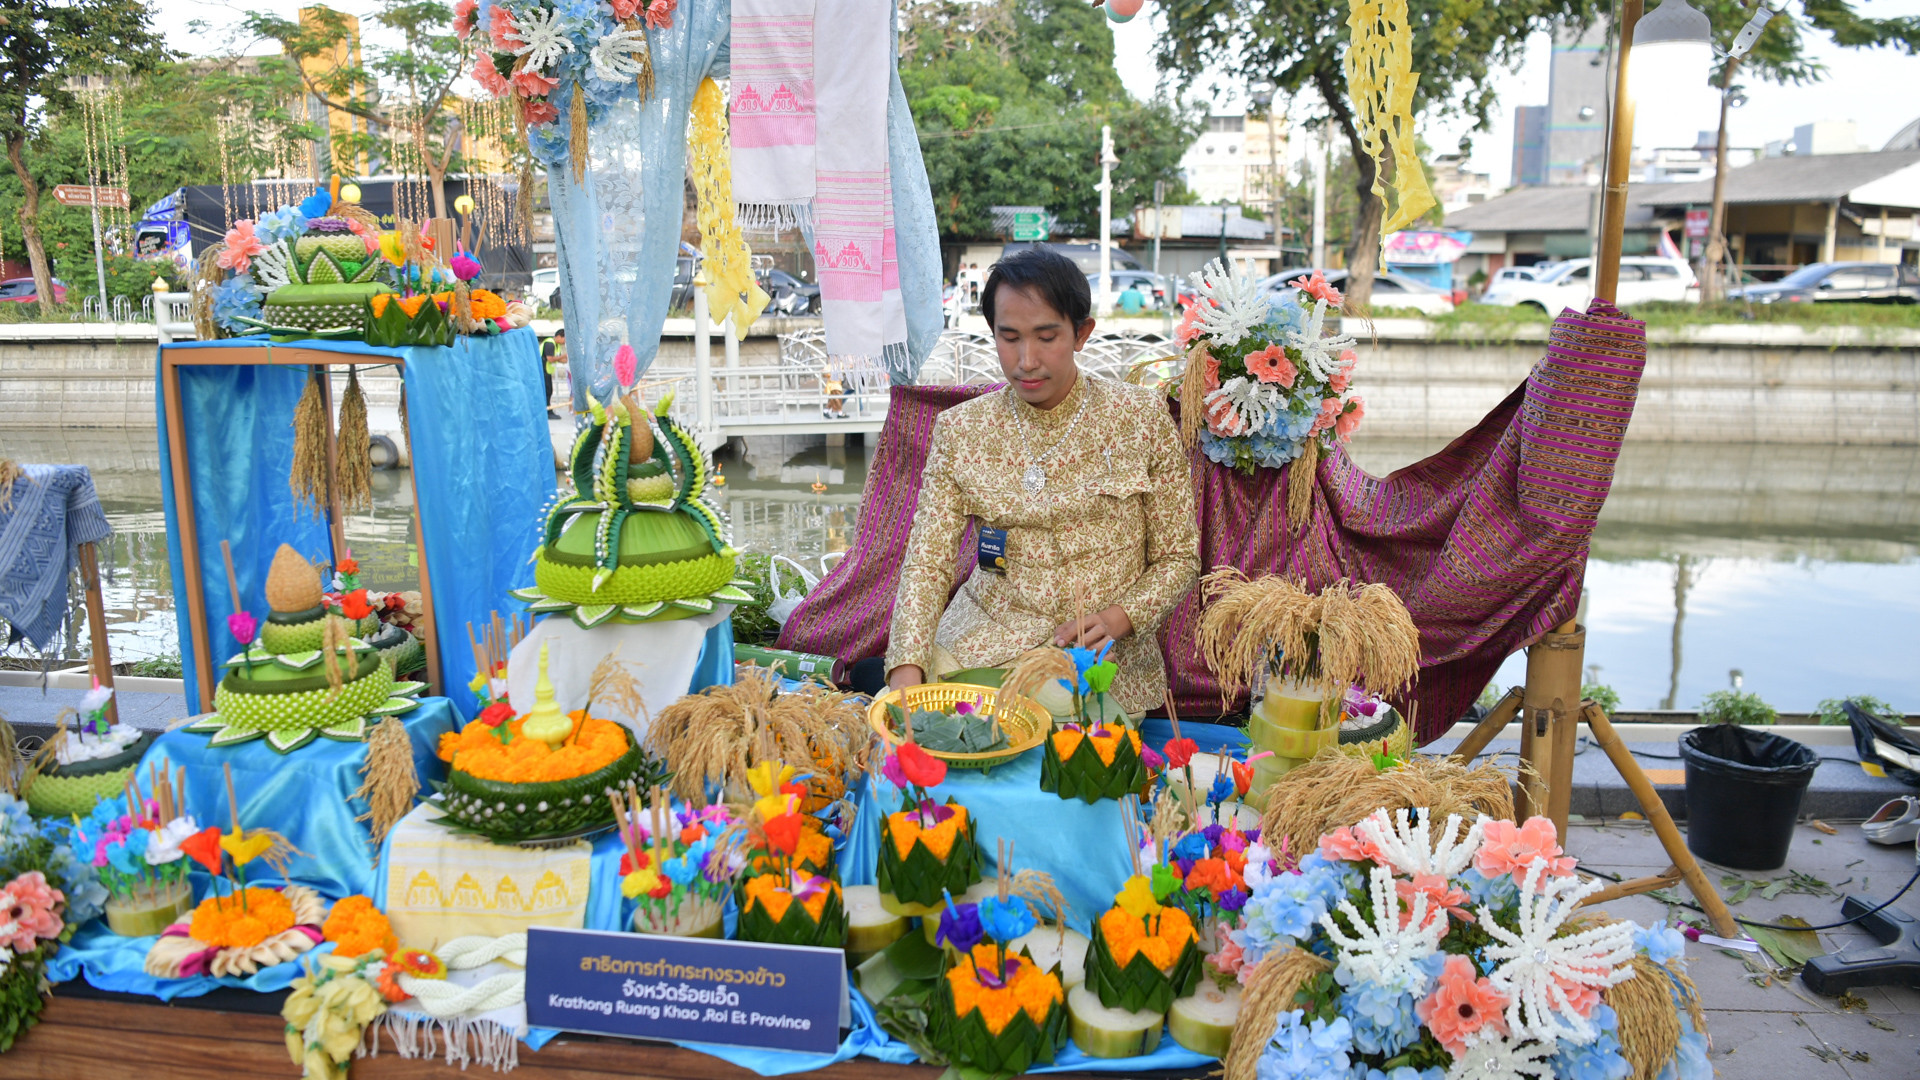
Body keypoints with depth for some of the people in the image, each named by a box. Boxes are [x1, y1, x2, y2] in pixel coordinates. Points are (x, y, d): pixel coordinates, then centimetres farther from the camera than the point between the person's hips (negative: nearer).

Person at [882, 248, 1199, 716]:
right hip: (982, 641, 2)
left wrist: (1117, 618, -14)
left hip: (1103, 663, -1)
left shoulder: (1140, 416, -1)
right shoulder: (960, 429, 2)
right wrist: (907, 672, -22)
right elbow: (927, 562, -6)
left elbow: (1178, 558, 5)